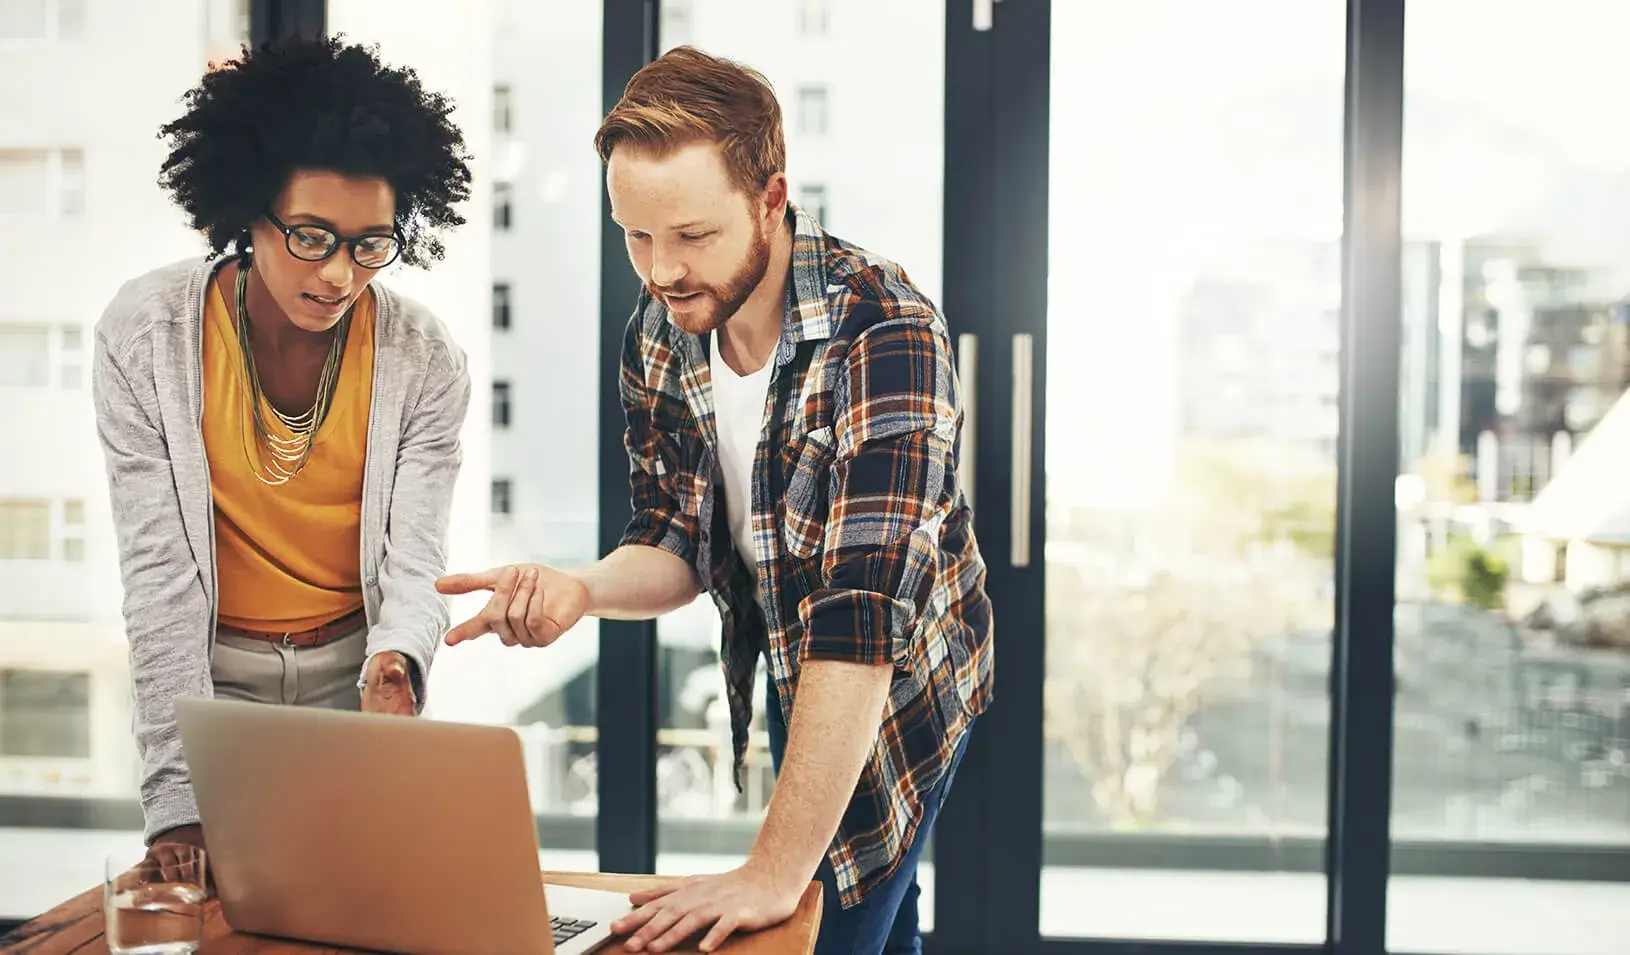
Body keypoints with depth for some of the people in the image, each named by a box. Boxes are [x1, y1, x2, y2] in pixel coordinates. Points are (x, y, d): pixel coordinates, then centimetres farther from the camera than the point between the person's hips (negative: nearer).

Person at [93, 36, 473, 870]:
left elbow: (414, 565, -13)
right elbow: (158, 572, -17)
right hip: (209, 668, 0)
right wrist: (179, 803, -21)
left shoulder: (425, 361, -13)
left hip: (357, 667, 1)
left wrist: (393, 662, -37)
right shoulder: (145, 333, -15)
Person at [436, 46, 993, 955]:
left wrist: (775, 872, -42)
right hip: (781, 675, 6)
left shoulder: (886, 334, -34)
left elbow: (861, 618, -40)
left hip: (898, 686, -6)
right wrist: (581, 591, -30)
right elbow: (679, 545, -6)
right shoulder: (659, 334, -12)